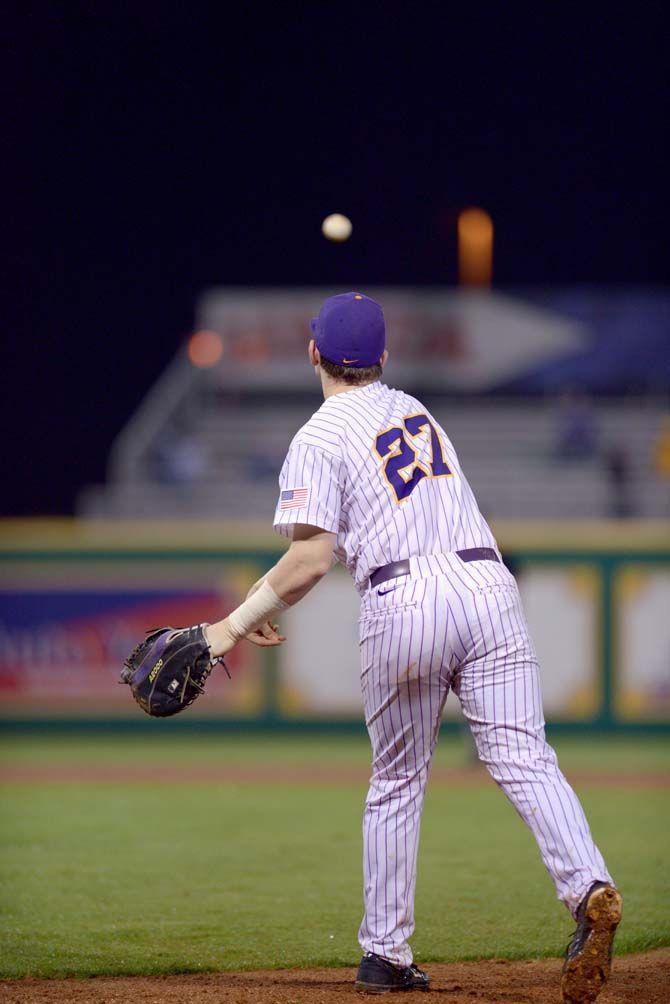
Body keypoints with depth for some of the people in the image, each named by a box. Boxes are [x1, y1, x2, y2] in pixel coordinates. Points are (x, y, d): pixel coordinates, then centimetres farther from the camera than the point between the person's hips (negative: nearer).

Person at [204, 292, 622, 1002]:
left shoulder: (319, 438, 1)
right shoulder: (412, 408, 22)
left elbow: (312, 558, -8)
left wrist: (237, 623, 0)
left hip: (403, 603, -4)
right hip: (486, 583, 4)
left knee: (397, 782, 12)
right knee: (524, 759, -8)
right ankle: (589, 889, -31)